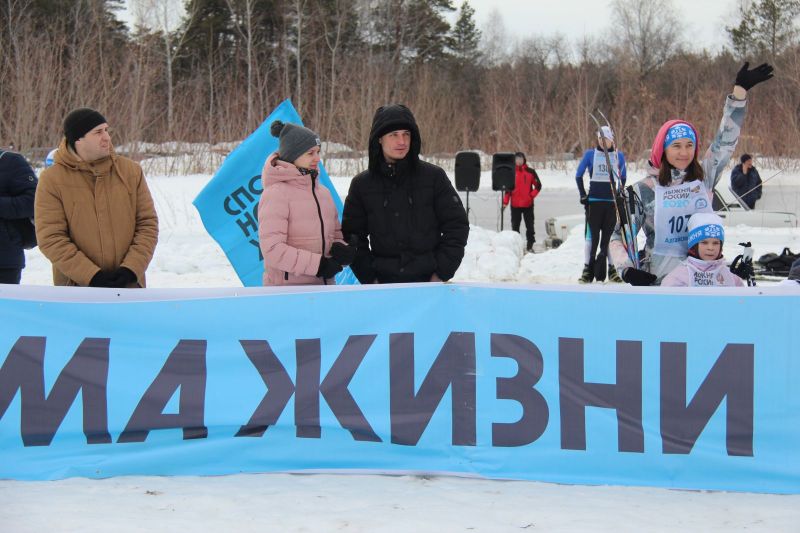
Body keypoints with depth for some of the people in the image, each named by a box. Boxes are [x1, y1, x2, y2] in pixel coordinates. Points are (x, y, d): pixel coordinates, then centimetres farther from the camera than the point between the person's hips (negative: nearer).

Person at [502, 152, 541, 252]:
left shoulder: (530, 172, 2)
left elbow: (538, 185, 5)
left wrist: (532, 195, -8)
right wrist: (505, 202, -2)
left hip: (528, 204, -1)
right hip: (515, 205, 1)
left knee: (529, 225, 3)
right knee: (515, 225, 6)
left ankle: (530, 245, 9)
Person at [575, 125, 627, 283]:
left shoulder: (619, 156, 7)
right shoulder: (590, 154, 3)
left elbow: (623, 177, 19)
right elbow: (578, 175, 10)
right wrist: (583, 195, 3)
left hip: (612, 201, 1)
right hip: (594, 201, -1)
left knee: (610, 235, 2)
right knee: (592, 235, -3)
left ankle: (612, 269, 8)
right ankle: (587, 269, 0)